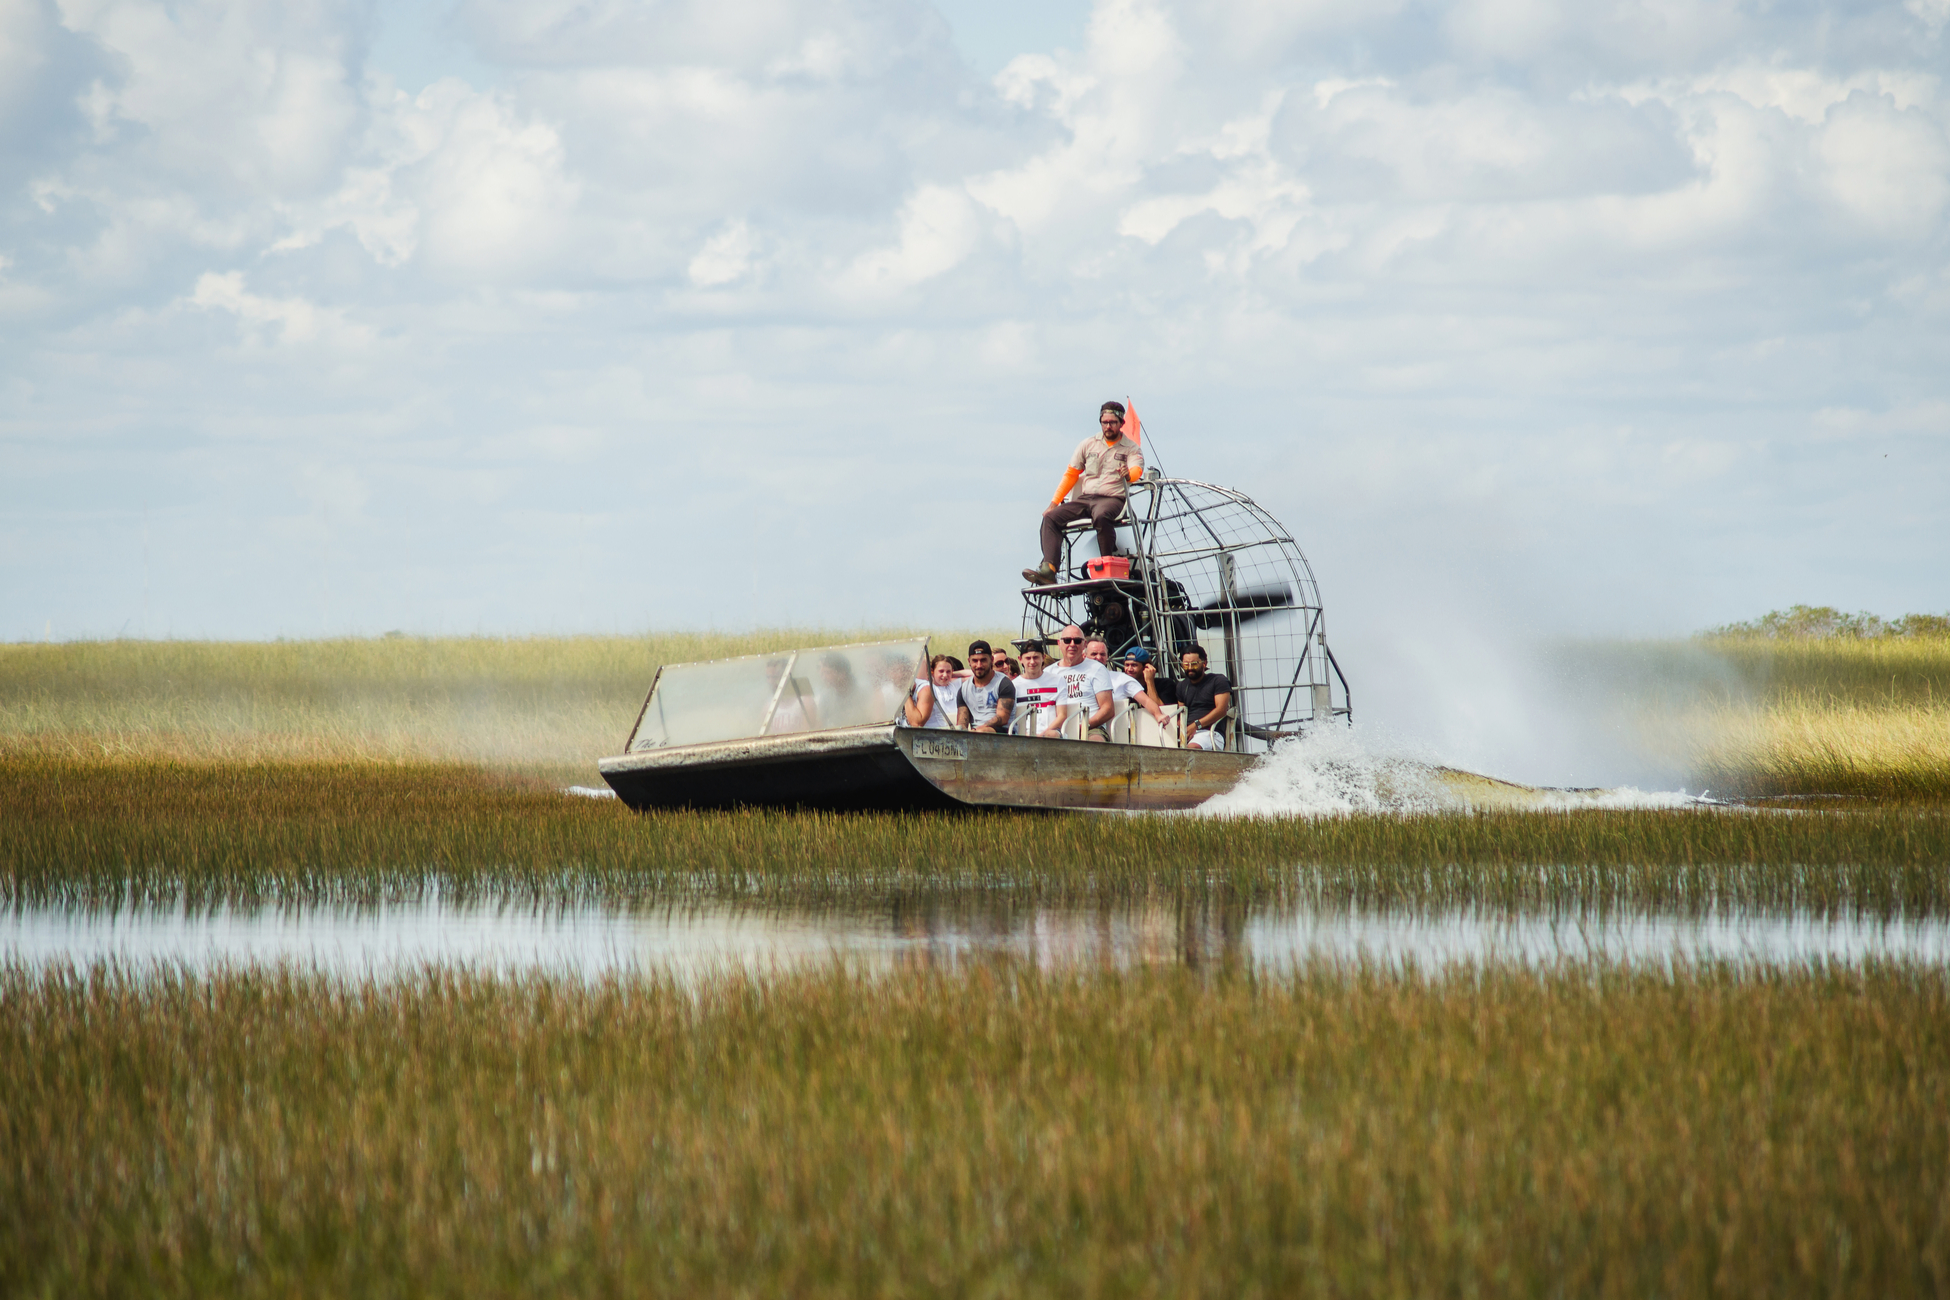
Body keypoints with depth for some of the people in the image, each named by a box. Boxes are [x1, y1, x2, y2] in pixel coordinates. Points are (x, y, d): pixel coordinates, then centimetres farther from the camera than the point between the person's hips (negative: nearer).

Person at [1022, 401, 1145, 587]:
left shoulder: (1131, 448, 6)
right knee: (1050, 517, -16)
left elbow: (1137, 469, -14)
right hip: (1085, 499, 5)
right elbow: (1070, 474, 20)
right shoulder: (1088, 445, 17)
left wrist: (1128, 475, -40)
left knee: (1101, 516, -40)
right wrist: (1054, 502, 12)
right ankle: (1048, 569, -31)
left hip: (1112, 499, -5)